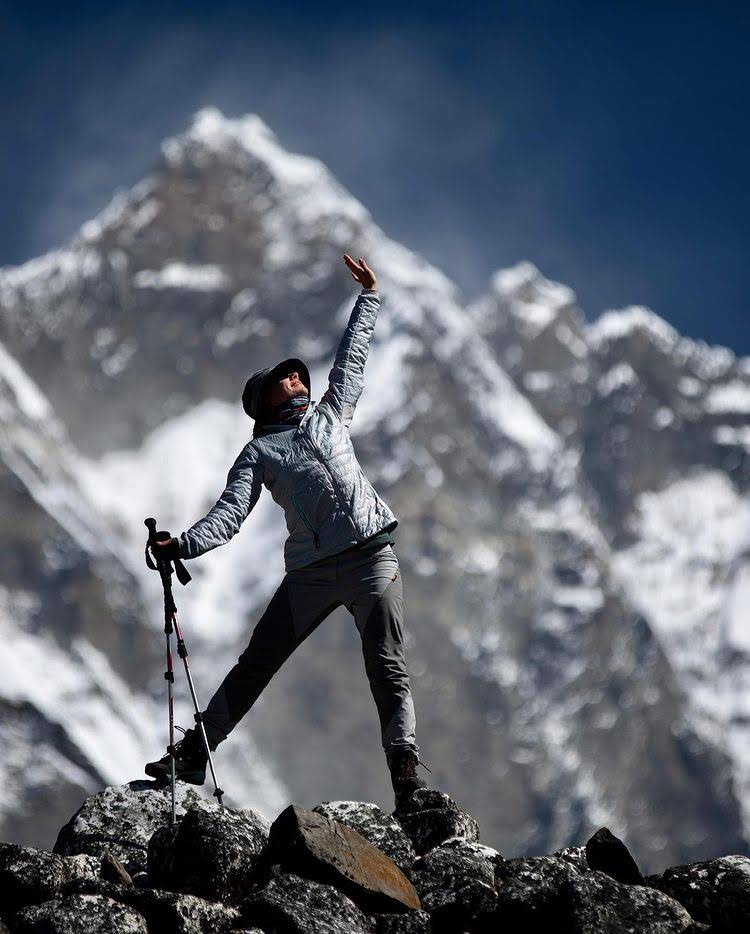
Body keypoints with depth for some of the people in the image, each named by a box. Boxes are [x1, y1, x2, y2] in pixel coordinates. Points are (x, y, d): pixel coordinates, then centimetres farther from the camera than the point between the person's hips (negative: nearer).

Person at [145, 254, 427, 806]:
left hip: (373, 556, 1)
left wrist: (369, 297, 26)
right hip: (311, 571, 0)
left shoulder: (330, 415, 22)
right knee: (253, 667, 2)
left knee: (389, 673, -9)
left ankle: (407, 780, -14)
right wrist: (185, 545, -17)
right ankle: (192, 758, 8)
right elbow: (230, 515, 0)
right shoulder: (258, 454, 13)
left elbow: (353, 354, 30)